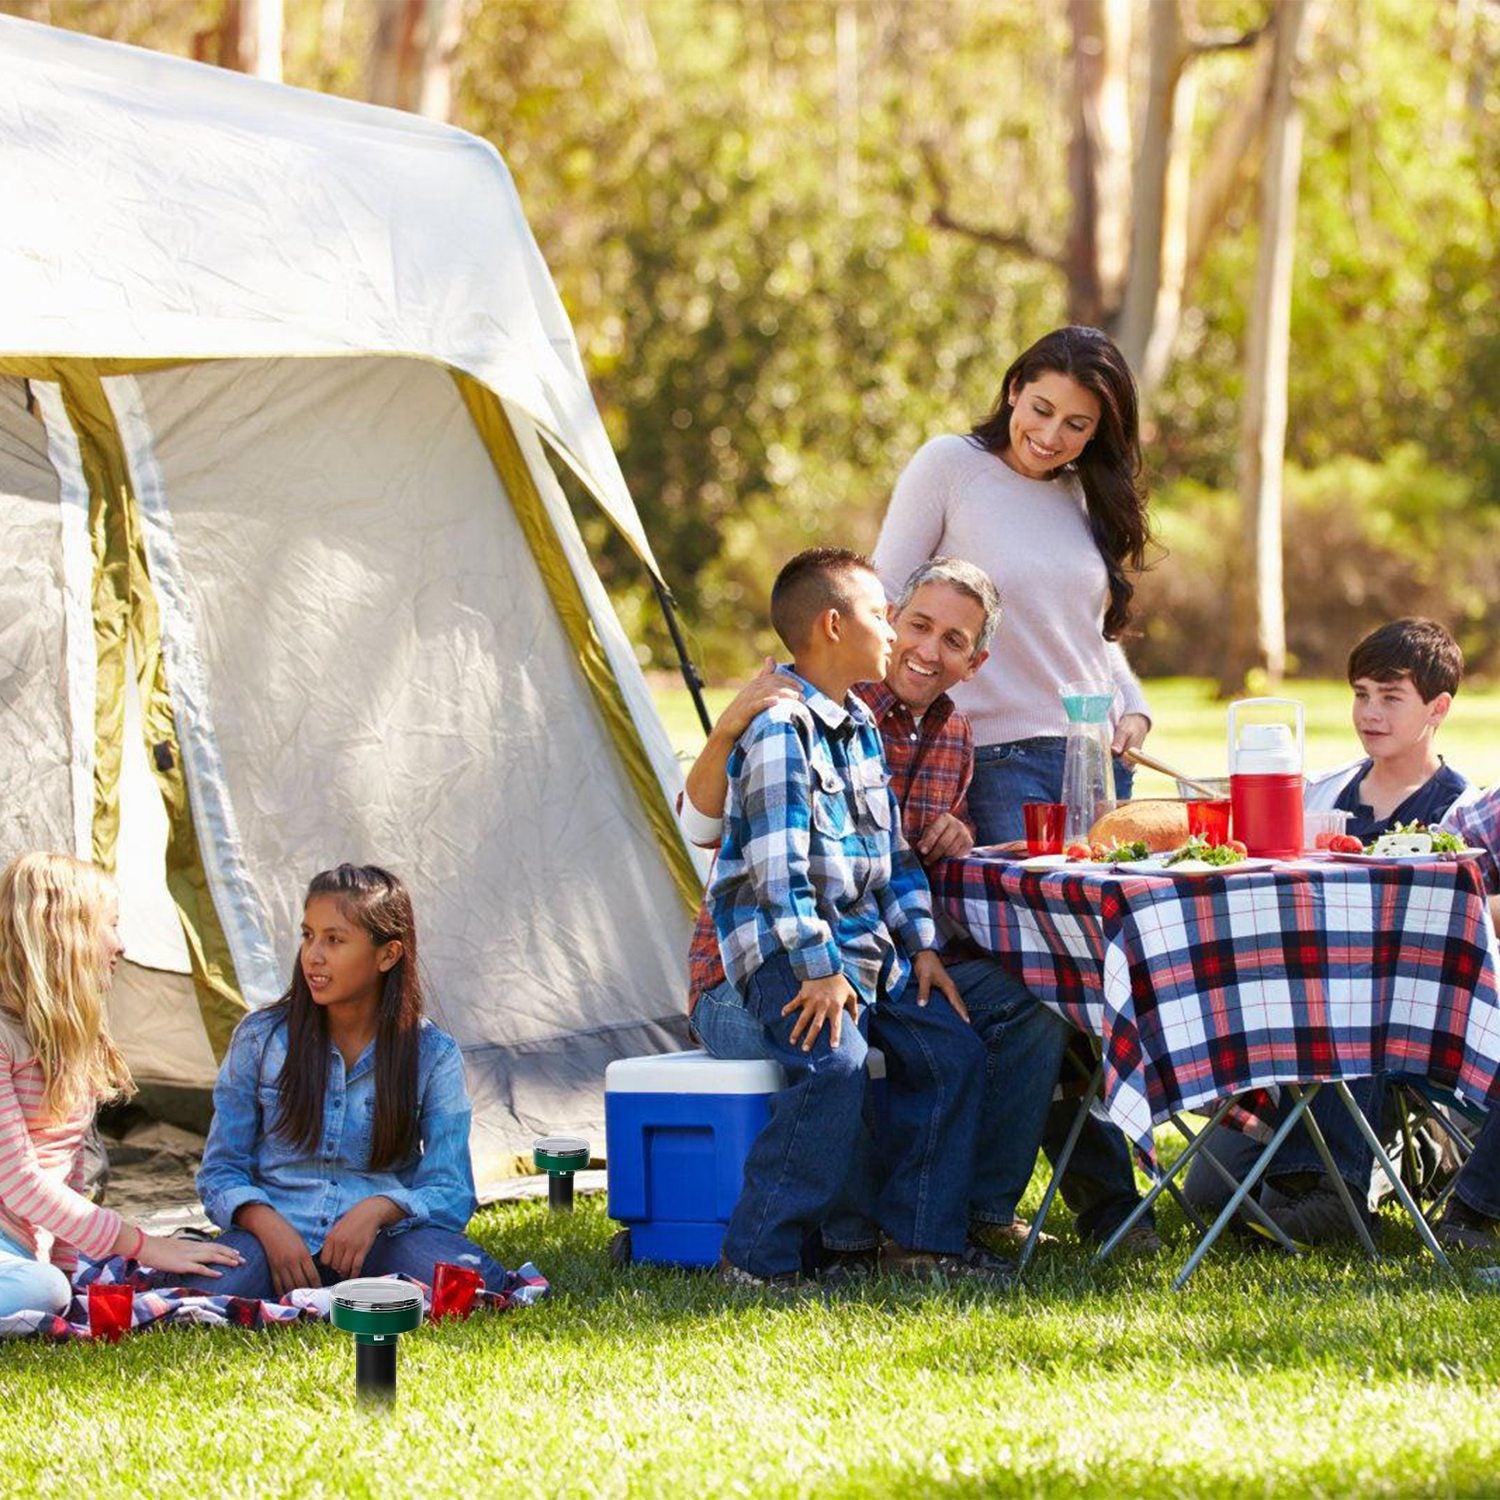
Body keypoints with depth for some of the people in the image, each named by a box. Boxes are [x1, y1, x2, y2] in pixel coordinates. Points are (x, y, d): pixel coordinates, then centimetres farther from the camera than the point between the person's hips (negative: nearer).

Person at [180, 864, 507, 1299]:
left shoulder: (433, 1055, 4)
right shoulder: (260, 1038, 6)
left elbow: (450, 1193, 2)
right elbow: (222, 1171, 7)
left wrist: (378, 1210, -20)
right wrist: (268, 1226, -15)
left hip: (380, 1238, 1)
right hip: (279, 1231, 0)